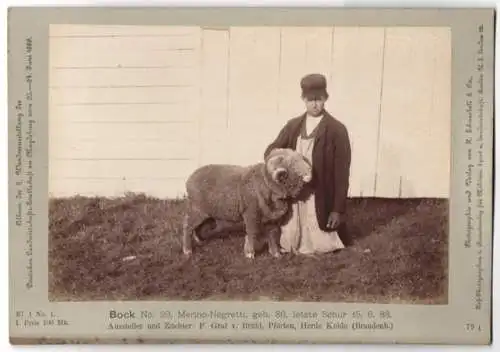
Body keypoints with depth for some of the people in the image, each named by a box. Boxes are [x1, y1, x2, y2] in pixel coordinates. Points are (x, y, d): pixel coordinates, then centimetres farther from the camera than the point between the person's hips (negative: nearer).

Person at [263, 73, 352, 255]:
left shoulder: (337, 130, -8)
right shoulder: (293, 125, 7)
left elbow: (341, 172, -10)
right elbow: (271, 150, 8)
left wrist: (338, 209, -13)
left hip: (320, 199, -4)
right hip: (293, 195, 4)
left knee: (320, 246, 4)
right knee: (289, 244, 9)